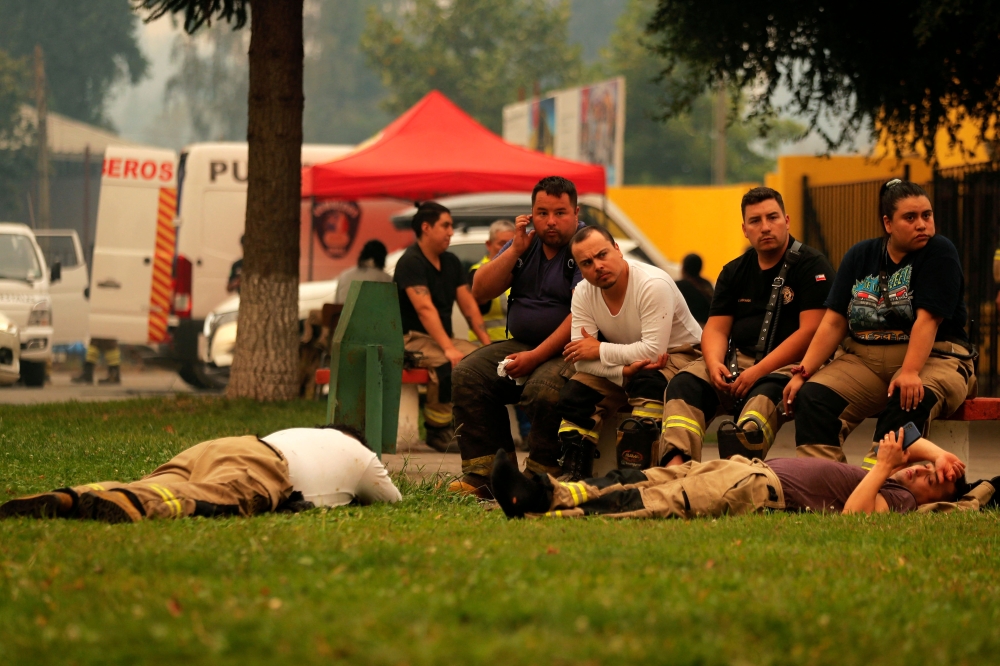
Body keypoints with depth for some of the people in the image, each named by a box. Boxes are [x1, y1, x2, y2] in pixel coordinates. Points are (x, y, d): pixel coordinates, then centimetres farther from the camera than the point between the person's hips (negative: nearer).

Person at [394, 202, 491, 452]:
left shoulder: (451, 262, 15)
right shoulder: (411, 262, -10)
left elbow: (468, 304, 12)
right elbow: (425, 308, -21)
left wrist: (487, 342, -2)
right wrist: (448, 348, -31)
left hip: (444, 338, 7)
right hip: (413, 338, -7)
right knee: (447, 364, -36)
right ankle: (437, 429, -24)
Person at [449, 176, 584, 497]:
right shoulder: (527, 243, 12)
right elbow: (480, 291, 8)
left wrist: (536, 357, -23)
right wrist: (515, 251, -4)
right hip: (522, 344, 7)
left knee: (544, 387, -36)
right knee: (467, 375, -12)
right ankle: (483, 474, -15)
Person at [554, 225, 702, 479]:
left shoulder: (653, 284, -26)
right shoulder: (583, 294, -8)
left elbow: (653, 351, -31)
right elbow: (582, 360, -13)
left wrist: (599, 350, -22)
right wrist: (624, 370, -31)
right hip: (622, 361, 6)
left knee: (646, 382, -36)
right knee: (574, 395, -16)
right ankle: (573, 480, -11)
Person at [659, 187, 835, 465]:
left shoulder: (811, 266, -3)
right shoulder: (735, 272, 17)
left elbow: (810, 331, -13)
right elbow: (716, 328, 11)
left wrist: (758, 372, -19)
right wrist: (714, 363, -14)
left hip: (788, 364, -6)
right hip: (738, 359, 6)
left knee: (765, 392, -40)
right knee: (685, 383, -22)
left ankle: (741, 464, -67)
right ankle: (676, 463, -45)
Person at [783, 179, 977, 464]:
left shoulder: (940, 252, -4)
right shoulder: (860, 256, 11)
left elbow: (927, 320, -16)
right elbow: (834, 323, 5)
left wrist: (910, 373, -30)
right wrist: (802, 373, -8)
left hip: (932, 358, -4)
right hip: (864, 360, 4)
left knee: (911, 399, -39)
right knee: (811, 397, -23)